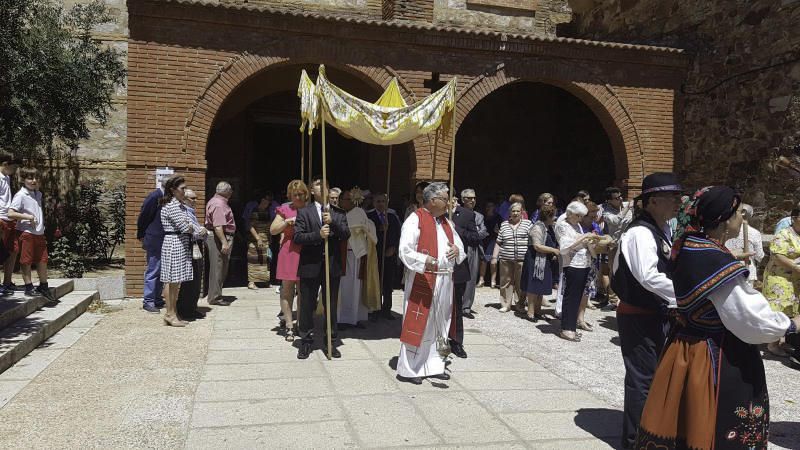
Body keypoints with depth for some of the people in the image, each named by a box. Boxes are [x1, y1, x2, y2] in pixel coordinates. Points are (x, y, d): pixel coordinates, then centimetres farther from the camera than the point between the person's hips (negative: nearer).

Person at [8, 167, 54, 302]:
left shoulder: (38, 194, 12)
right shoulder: (20, 195, -10)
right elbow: (10, 214, -17)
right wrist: (28, 217, -19)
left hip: (39, 233, 7)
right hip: (26, 233, -7)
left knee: (43, 260, 11)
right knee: (26, 261, 3)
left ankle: (43, 286, 22)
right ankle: (29, 287, 11)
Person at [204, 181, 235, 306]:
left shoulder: (214, 201, 17)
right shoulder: (219, 204, -17)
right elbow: (218, 226, -26)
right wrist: (224, 242, -28)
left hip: (216, 237, 11)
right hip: (219, 238, -11)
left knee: (219, 268, 15)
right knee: (218, 268, -5)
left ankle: (215, 295, 22)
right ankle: (215, 297, 0)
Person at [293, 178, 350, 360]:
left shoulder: (338, 213, 9)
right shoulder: (304, 212, 2)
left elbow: (346, 235, -3)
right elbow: (297, 237, -8)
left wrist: (333, 222, -18)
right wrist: (318, 235, -21)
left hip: (332, 266, 2)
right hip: (311, 266, -2)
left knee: (331, 306, 10)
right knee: (307, 306, 6)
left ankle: (331, 342, 23)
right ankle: (306, 341, 20)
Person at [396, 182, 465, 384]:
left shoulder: (447, 222, 14)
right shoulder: (415, 220, -9)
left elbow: (460, 246, 18)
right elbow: (405, 251, -16)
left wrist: (457, 250, -6)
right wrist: (425, 260, -31)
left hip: (444, 281, 7)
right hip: (422, 280, -7)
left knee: (439, 324, 13)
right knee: (417, 323, -2)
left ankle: (433, 365, 25)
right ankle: (407, 369, 8)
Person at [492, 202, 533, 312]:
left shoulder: (528, 224, 7)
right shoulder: (504, 225, 12)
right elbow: (498, 243, 13)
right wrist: (494, 257, 7)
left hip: (522, 259, -2)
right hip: (505, 259, 2)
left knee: (521, 282, 0)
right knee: (506, 281, 3)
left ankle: (521, 304, 14)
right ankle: (505, 305, 12)